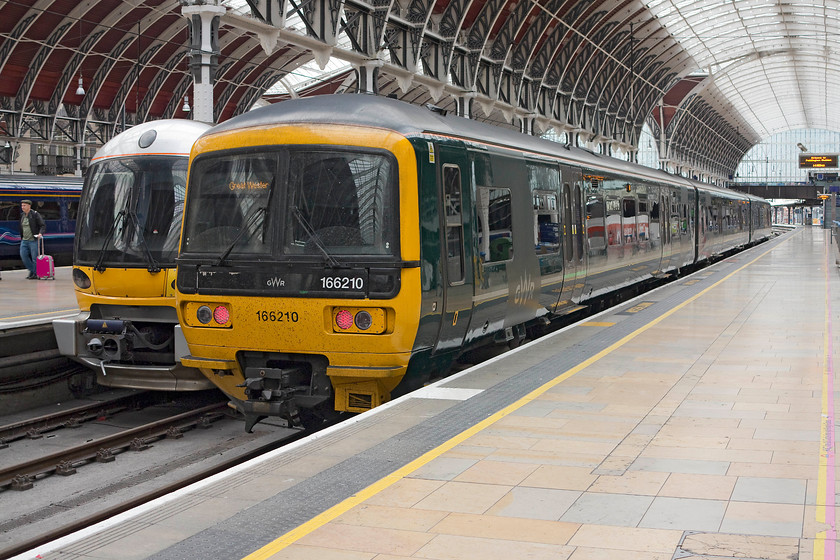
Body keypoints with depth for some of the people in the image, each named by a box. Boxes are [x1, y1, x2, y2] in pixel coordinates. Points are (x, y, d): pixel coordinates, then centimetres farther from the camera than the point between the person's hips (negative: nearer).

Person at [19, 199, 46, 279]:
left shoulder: (35, 215, -7)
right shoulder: (22, 215, 12)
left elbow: (43, 225, -9)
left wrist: (40, 233, -26)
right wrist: (21, 238, 18)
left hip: (33, 240, -6)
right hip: (24, 240, 7)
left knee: (34, 258, -4)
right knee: (23, 255, 1)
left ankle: (36, 274, 5)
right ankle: (32, 270, 17)